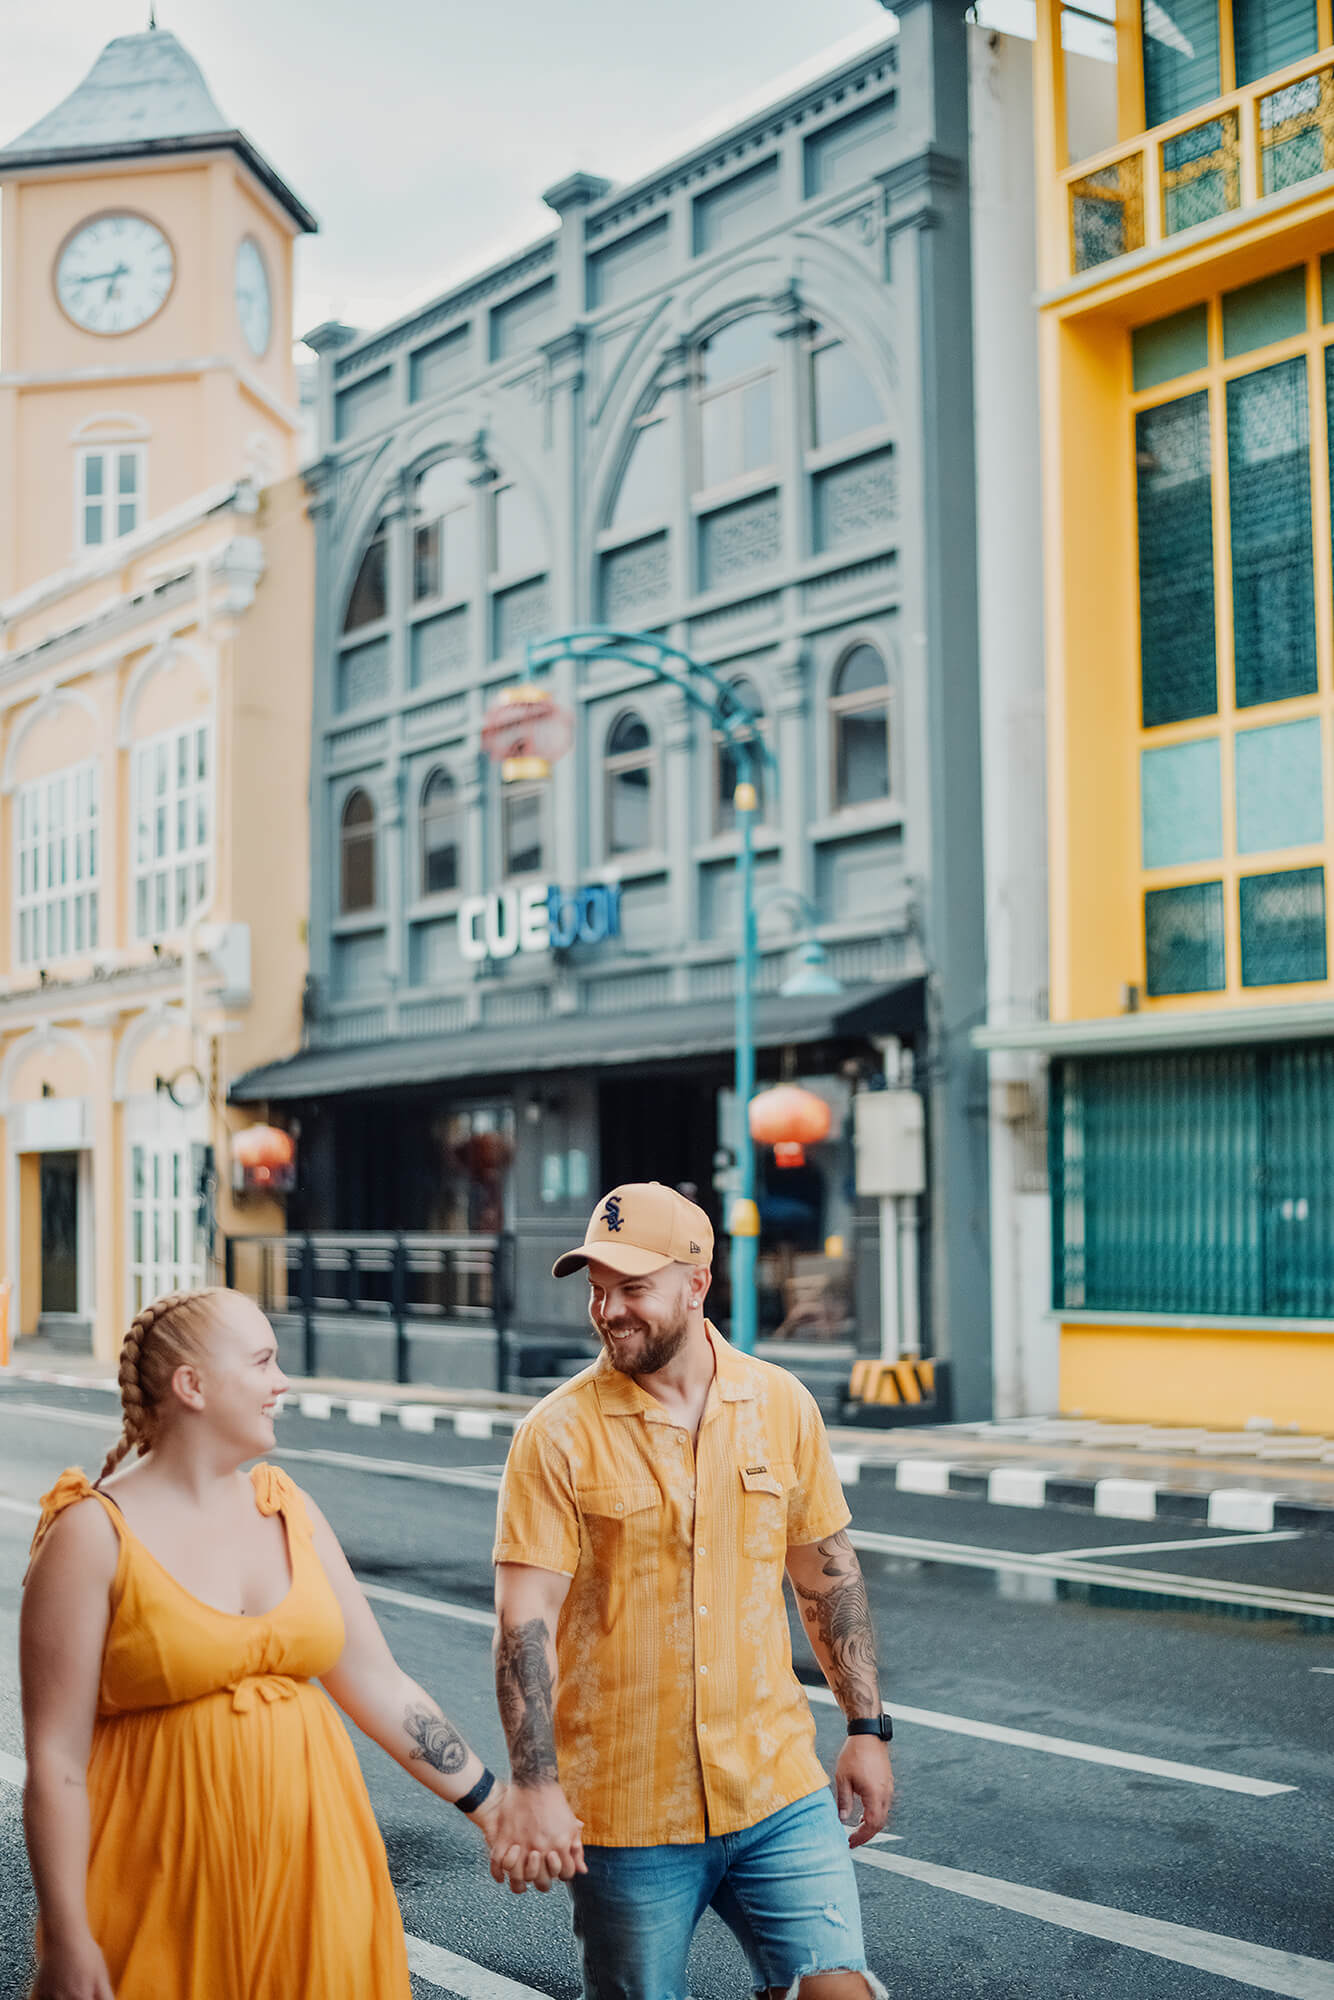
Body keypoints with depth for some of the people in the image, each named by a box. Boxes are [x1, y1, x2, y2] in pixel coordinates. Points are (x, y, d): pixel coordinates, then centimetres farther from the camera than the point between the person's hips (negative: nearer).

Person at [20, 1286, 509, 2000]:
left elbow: (382, 1686, 11)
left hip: (310, 1864, 5)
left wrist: (490, 1803, 9)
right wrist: (65, 1940, -14)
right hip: (169, 1884, -5)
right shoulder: (95, 1533, -9)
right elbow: (54, 1759, -11)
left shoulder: (289, 1510, 7)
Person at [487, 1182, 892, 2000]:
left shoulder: (782, 1404, 2)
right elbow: (526, 1620, -12)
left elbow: (830, 1572, 11)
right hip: (626, 1811, -2)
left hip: (779, 1786, 2)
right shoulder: (559, 1434, -9)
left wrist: (867, 1728, 9)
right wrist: (534, 1786, -20)